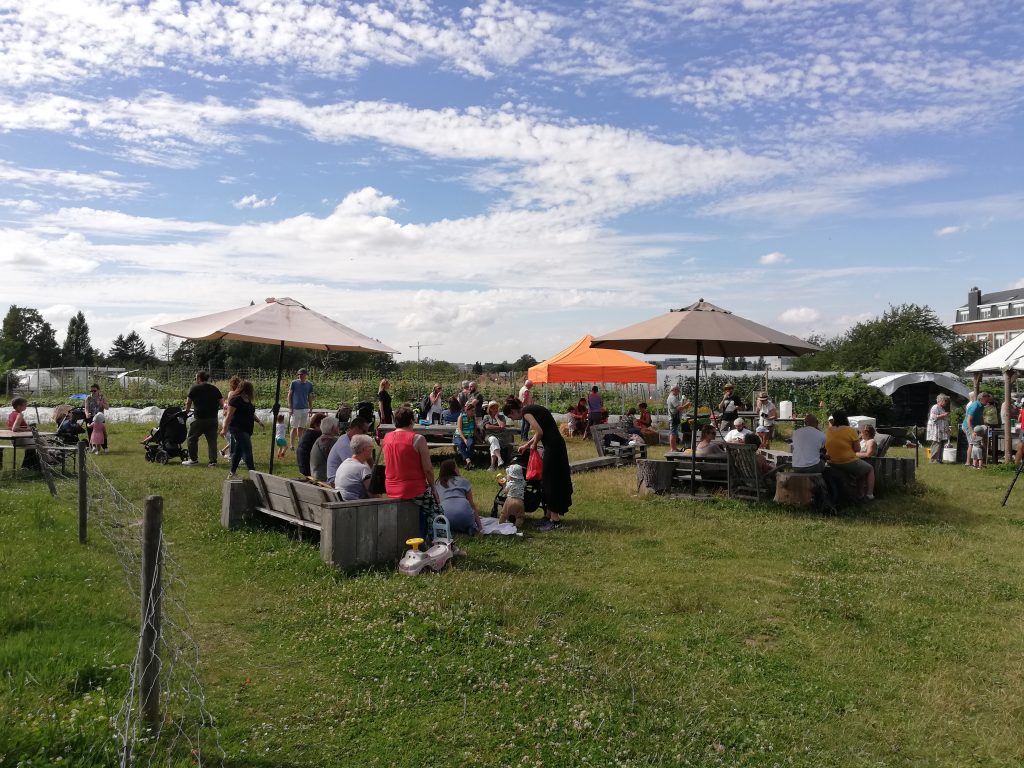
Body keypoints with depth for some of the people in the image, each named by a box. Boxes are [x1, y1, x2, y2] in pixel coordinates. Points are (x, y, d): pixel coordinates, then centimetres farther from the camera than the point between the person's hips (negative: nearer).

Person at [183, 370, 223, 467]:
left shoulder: (195, 388, -3)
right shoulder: (215, 389, 8)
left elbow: (188, 402, 2)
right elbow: (222, 403, 5)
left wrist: (187, 410, 22)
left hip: (199, 418, -4)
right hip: (213, 419, 4)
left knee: (192, 438, 12)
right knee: (212, 440, 7)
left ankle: (193, 459, 16)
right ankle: (212, 461, 4)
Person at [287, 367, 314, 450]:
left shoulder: (309, 384, 6)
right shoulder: (294, 383, -3)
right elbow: (289, 395, 0)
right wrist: (290, 408, -6)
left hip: (305, 409, 3)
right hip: (295, 408, -3)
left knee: (301, 428, 9)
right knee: (294, 428, 1)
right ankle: (292, 446, 8)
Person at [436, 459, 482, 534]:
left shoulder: (438, 484, 25)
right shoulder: (463, 481, 19)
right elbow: (472, 504, 18)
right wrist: (479, 526, 19)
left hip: (445, 515, 2)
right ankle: (470, 529, -6)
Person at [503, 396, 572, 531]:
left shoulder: (526, 412, -9)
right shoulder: (532, 408, 18)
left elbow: (539, 432, -18)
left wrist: (534, 445, -1)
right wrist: (526, 445, 29)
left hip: (552, 446, -9)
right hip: (557, 444, 9)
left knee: (551, 481, -3)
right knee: (550, 480, 16)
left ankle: (555, 520, 1)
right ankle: (549, 515, 24)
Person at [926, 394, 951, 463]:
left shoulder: (942, 408, 23)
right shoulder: (935, 408, -8)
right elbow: (933, 417, -19)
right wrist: (943, 415, -16)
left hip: (942, 431, 10)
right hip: (936, 431, -10)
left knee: (941, 446, 8)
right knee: (936, 445, -12)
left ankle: (939, 459, 11)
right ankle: (933, 459, -10)